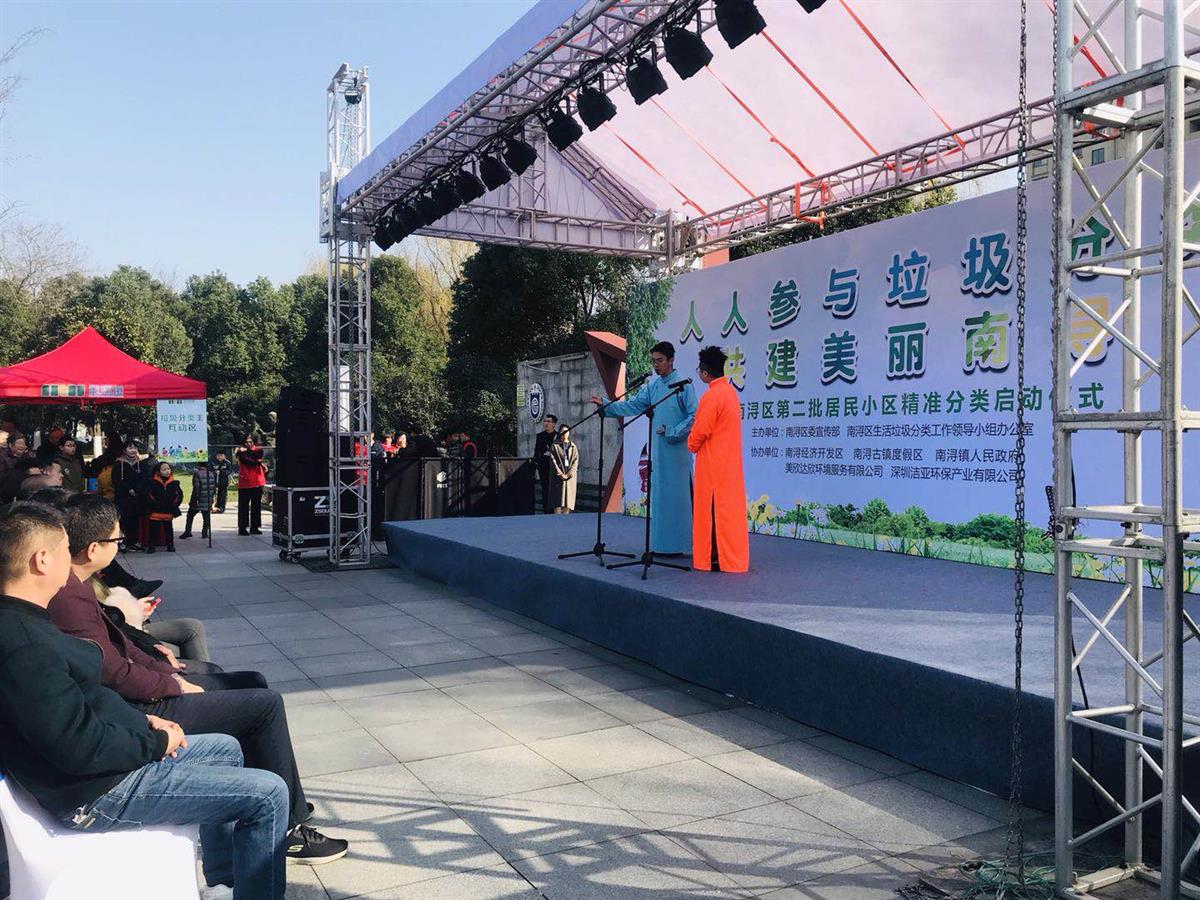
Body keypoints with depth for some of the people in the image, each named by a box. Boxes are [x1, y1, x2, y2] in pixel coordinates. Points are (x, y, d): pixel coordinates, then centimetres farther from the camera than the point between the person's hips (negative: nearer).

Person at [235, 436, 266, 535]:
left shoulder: (258, 449, 10)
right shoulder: (240, 452, 0)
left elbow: (257, 455, -12)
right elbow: (247, 461, -15)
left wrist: (247, 450, -13)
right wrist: (259, 462, -10)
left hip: (257, 482, 3)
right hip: (244, 483, -3)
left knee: (256, 505, 7)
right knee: (243, 506, 0)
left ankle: (254, 527, 15)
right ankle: (242, 528, 5)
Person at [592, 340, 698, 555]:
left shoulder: (683, 385, -7)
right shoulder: (652, 385, 12)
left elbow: (694, 416, -10)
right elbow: (633, 405, 11)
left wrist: (672, 432, -15)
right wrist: (606, 406, 1)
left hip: (677, 450, -7)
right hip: (658, 449, 7)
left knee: (676, 495, -4)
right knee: (658, 495, 10)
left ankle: (676, 544, 2)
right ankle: (661, 544, 17)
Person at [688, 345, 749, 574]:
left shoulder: (711, 396, -19)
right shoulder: (730, 391, 11)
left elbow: (701, 430, -17)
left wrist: (691, 445, 2)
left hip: (712, 463, -9)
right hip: (730, 460, 9)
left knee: (711, 510, -2)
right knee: (729, 507, 12)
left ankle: (713, 559, 2)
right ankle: (733, 557, 17)